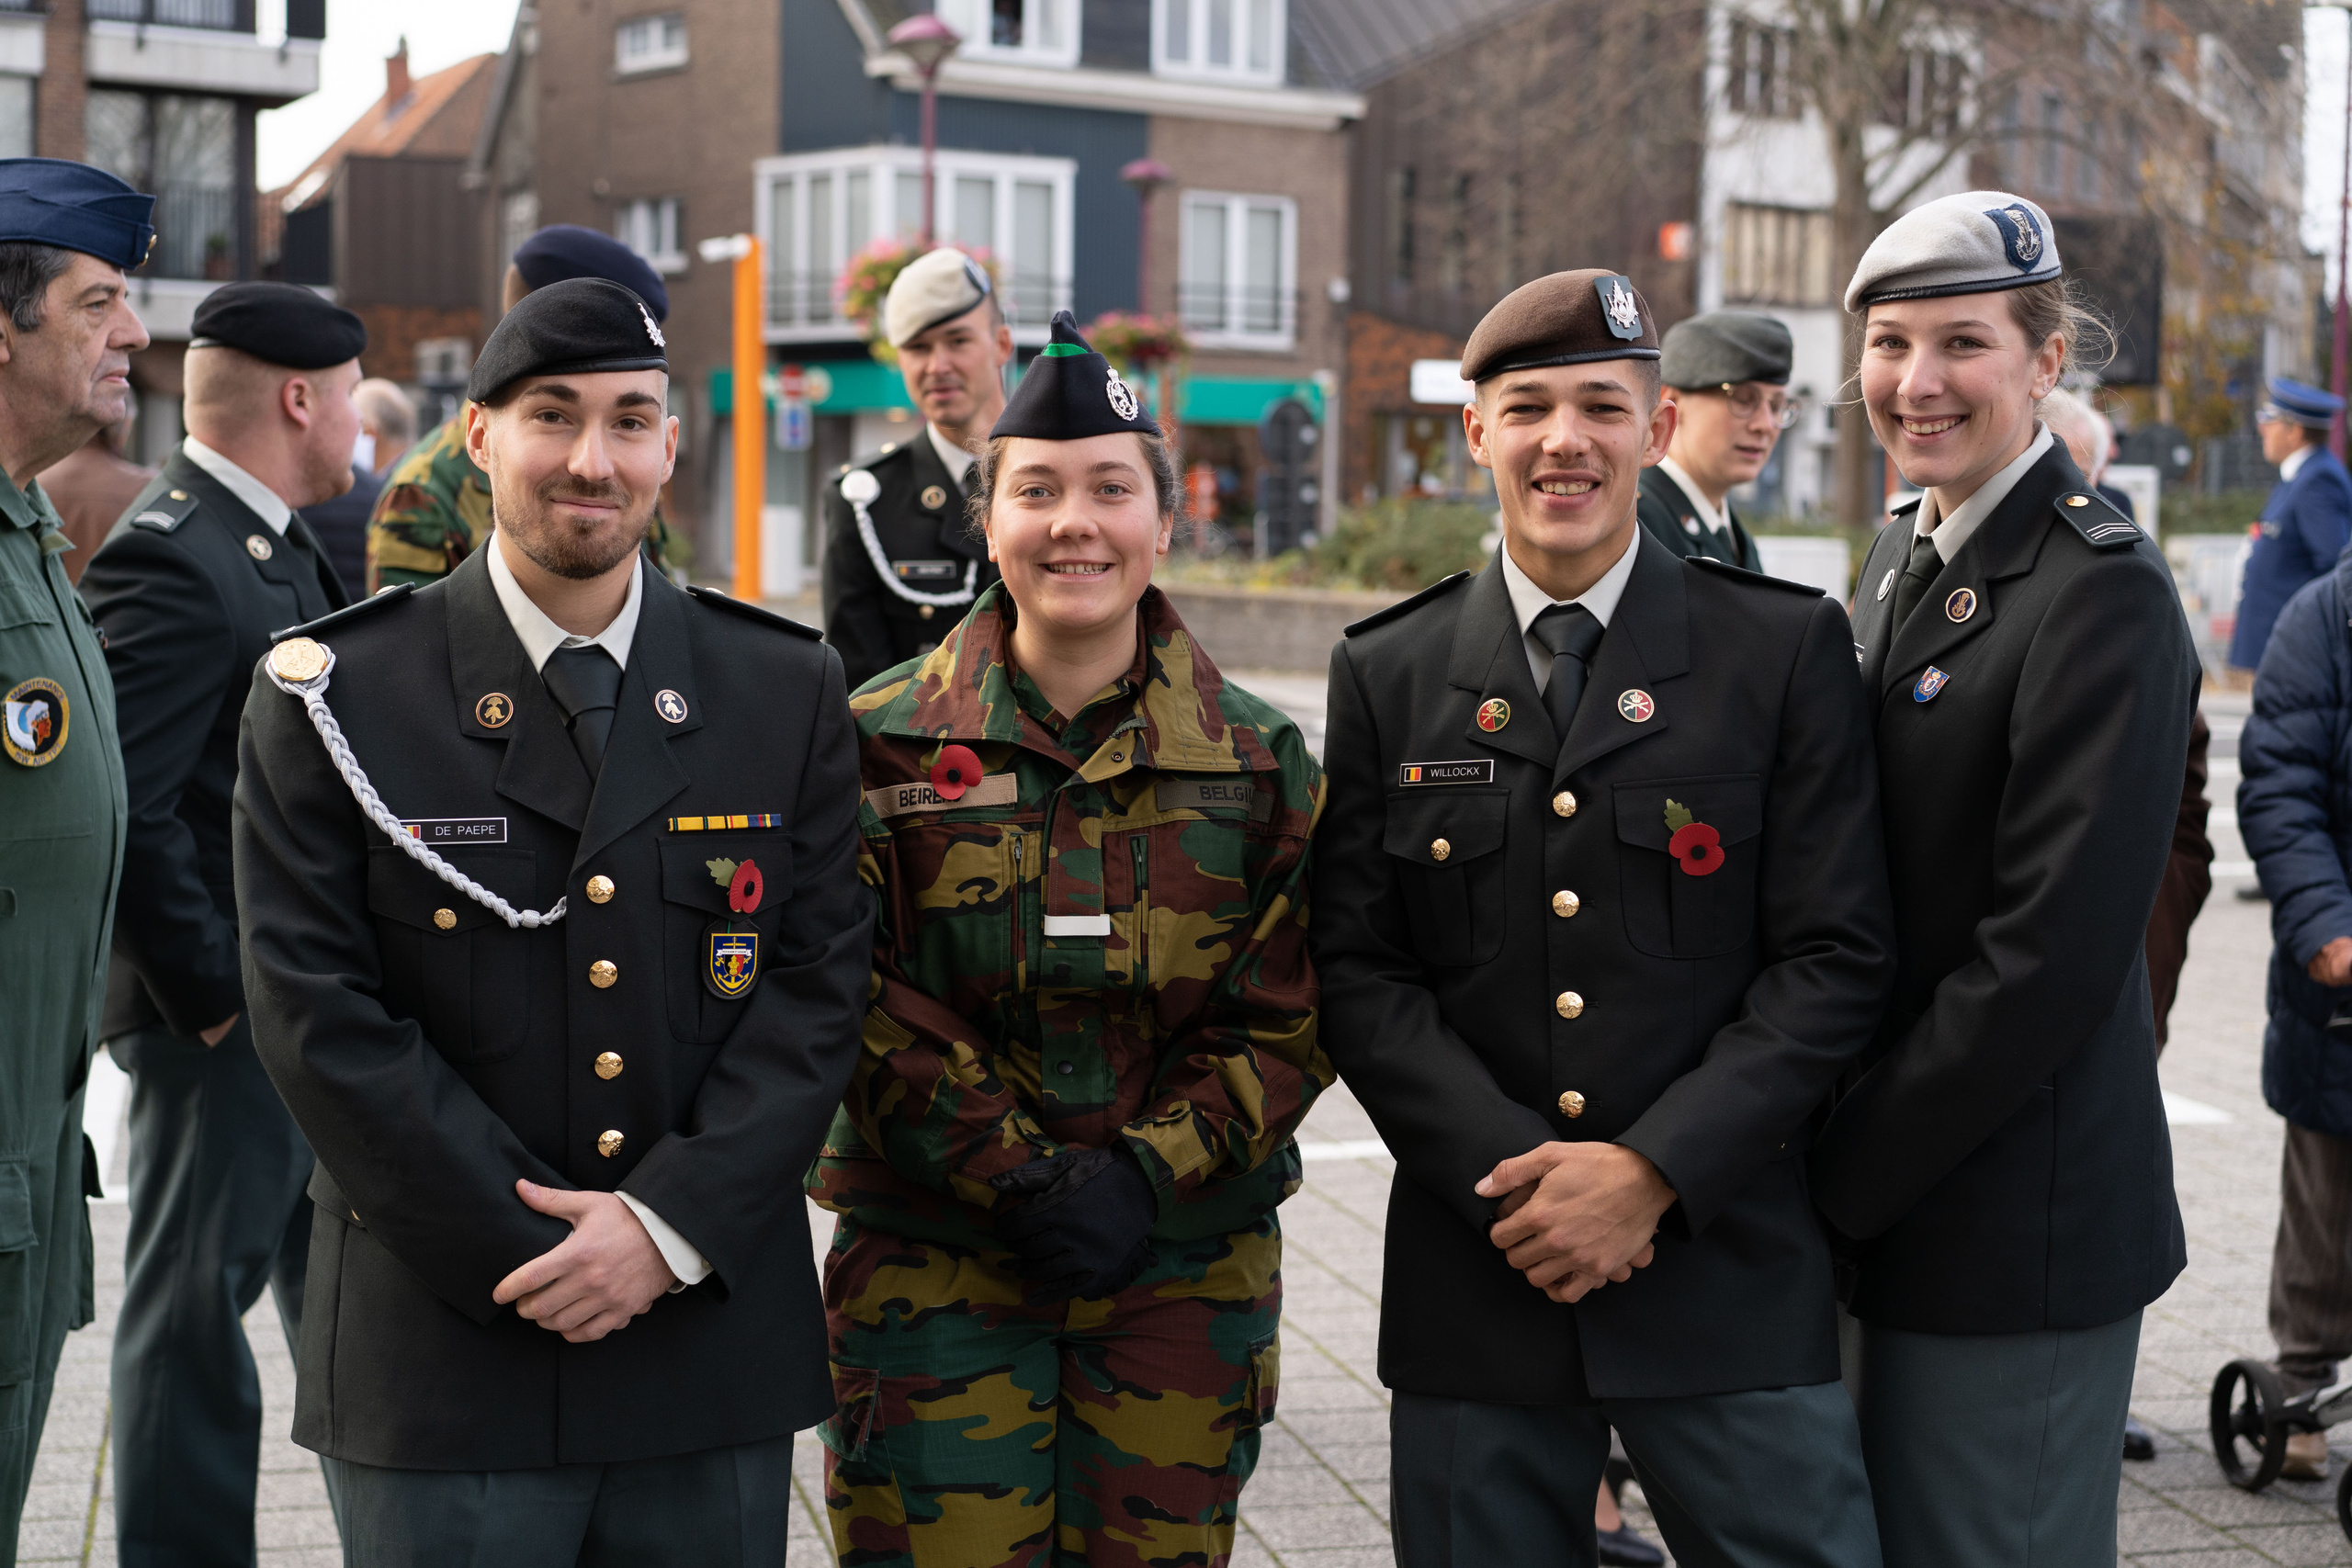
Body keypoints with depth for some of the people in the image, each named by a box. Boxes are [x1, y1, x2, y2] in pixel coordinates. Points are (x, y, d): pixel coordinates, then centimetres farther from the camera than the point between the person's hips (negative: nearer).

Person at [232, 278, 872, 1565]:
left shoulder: (787, 690, 5)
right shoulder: (338, 696, -2)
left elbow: (821, 980, 0)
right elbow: (317, 1011, -7)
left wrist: (675, 1224, -12)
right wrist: (523, 1255, -12)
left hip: (715, 1349, 2)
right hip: (438, 1360, -2)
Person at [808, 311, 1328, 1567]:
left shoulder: (1257, 760, 4)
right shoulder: (884, 742, 0)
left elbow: (1285, 1017, 1)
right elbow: (868, 1007, -5)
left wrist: (1146, 1178, -12)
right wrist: (1025, 1181, -14)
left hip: (1185, 1266, 2)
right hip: (933, 1265, -1)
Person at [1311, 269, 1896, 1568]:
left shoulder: (1788, 650, 2)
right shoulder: (1388, 673, 7)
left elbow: (1838, 957, -3)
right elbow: (1355, 968, 3)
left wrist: (1652, 1172, -13)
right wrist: (1510, 1175, -11)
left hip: (1724, 1266, -1)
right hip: (1475, 1281, 2)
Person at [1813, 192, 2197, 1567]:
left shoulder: (2102, 591, -16)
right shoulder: (1904, 561, 11)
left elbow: (2052, 952, -21)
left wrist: (1841, 1179, -16)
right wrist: (1817, 1136, 7)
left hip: (2013, 1220, -8)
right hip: (1896, 1201, 8)